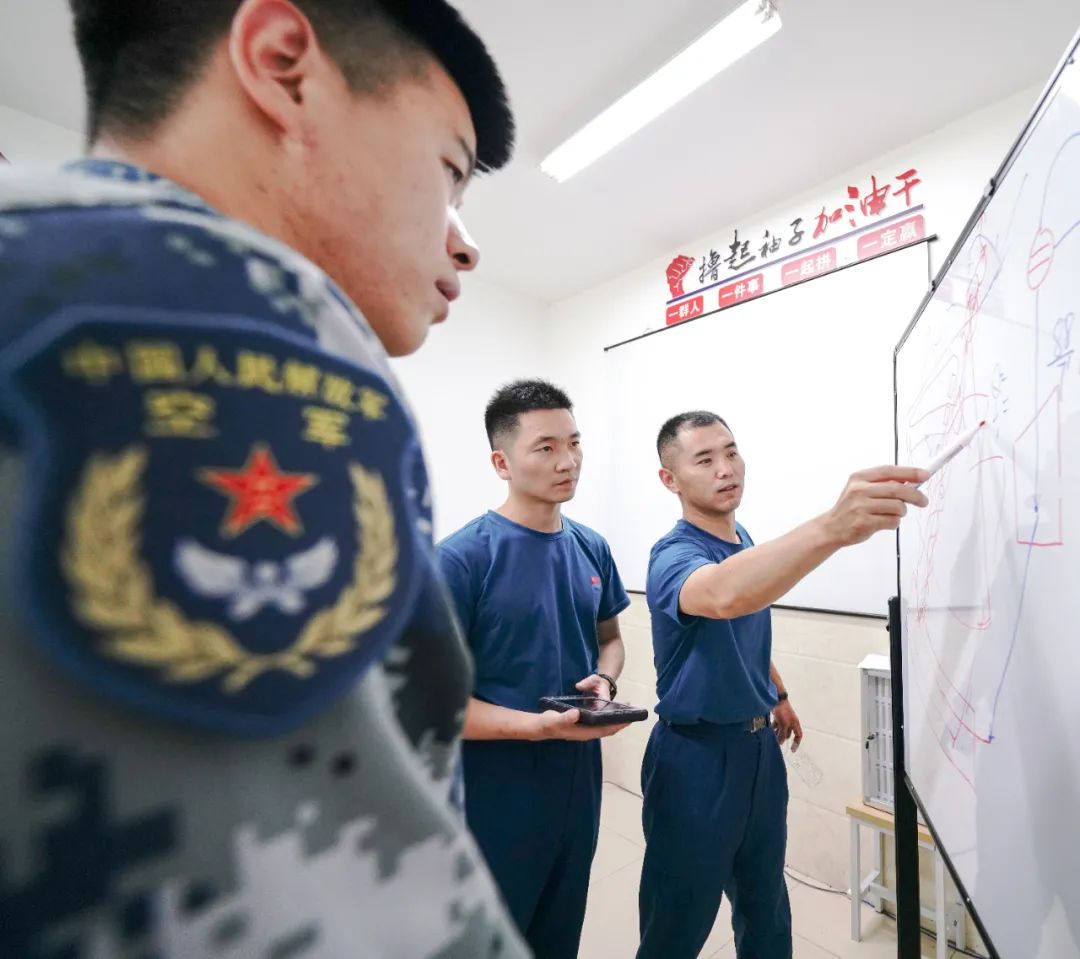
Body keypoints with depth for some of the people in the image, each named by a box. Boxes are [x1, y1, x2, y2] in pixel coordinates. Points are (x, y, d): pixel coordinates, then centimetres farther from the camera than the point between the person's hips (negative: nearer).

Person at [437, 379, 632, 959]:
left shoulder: (591, 548, -1)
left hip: (579, 782, 6)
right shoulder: (462, 558, -20)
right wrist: (537, 725, -28)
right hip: (495, 796, -5)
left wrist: (604, 682, -9)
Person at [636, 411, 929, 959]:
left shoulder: (745, 542, 3)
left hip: (759, 745, 8)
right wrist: (830, 529, -61)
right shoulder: (674, 556, -25)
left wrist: (777, 693, 24)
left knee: (766, 904, 25)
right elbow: (724, 596, -50)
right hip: (697, 754, -7)